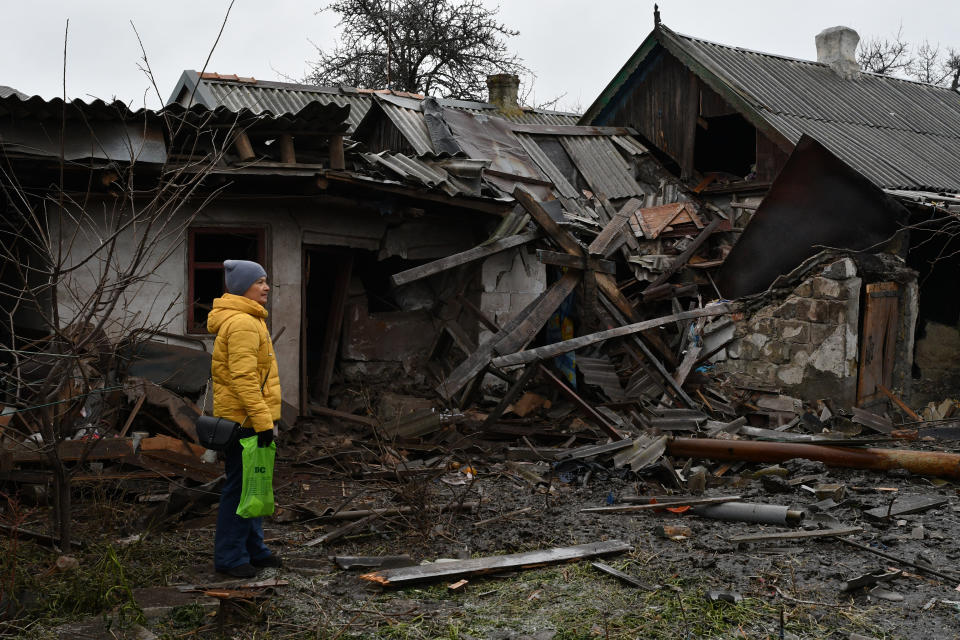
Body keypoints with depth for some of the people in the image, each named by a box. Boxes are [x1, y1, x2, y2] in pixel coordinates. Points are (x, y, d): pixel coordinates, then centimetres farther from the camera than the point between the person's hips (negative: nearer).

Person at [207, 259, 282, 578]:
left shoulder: (248, 319, 17)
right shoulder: (241, 323, -17)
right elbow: (243, 378, -23)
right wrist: (262, 419, -25)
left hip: (248, 419, 11)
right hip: (244, 420, -11)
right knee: (240, 487, -4)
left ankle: (253, 548, 26)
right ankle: (229, 556, 5)